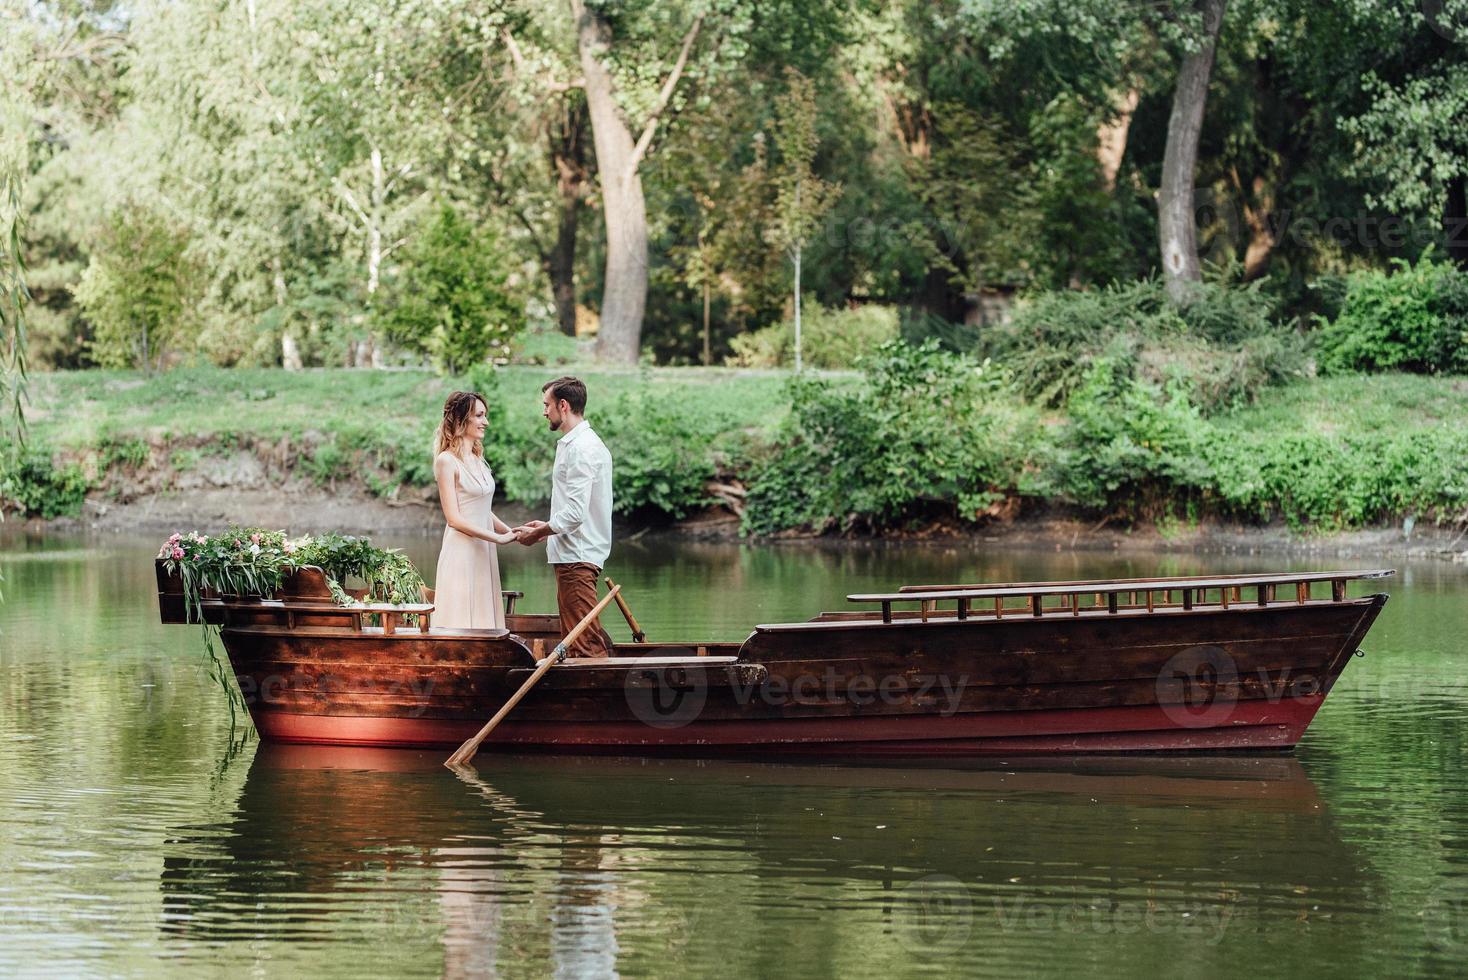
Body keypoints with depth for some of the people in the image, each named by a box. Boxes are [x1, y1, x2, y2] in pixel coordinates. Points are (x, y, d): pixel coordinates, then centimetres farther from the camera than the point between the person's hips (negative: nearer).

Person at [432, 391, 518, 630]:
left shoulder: (477, 460, 15)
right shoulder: (447, 461, -9)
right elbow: (454, 518, -14)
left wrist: (512, 532, 4)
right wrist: (498, 538, -15)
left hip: (484, 555, 8)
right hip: (461, 554, -8)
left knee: (482, 625, 5)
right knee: (461, 625, -9)